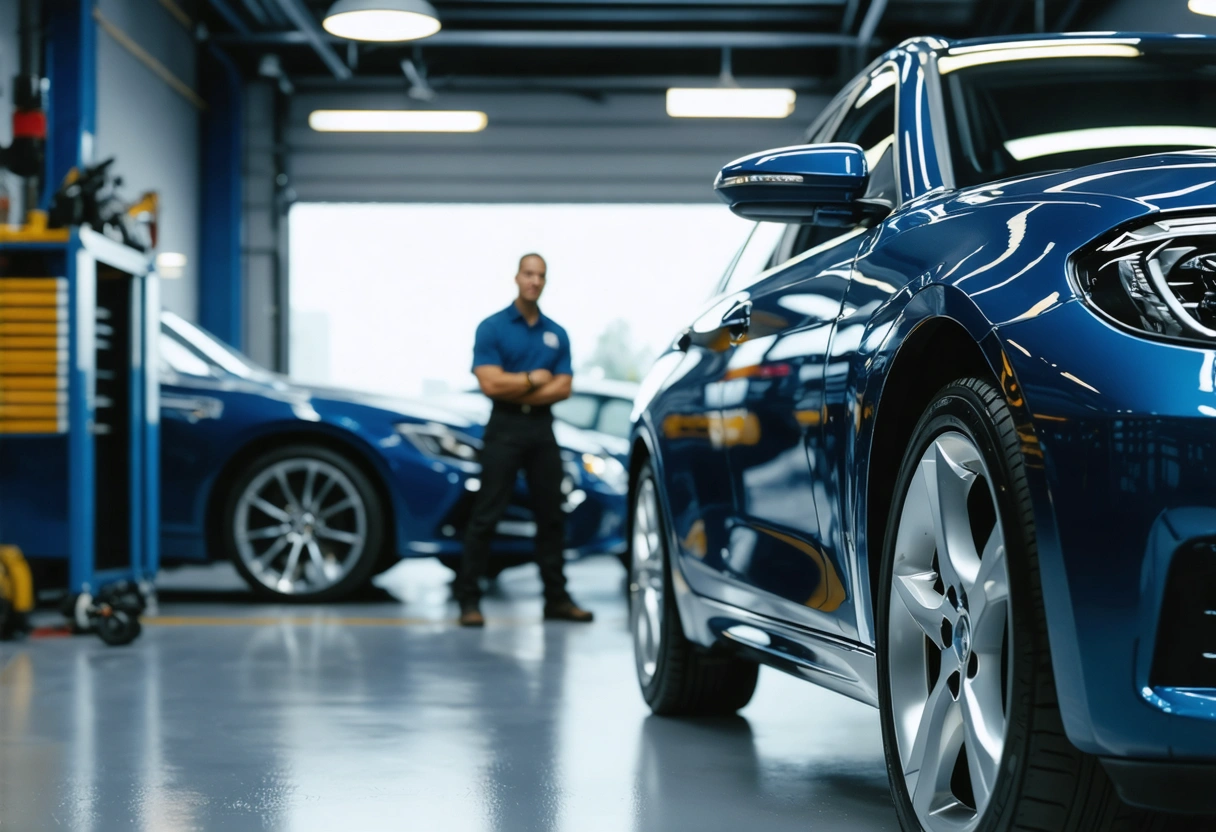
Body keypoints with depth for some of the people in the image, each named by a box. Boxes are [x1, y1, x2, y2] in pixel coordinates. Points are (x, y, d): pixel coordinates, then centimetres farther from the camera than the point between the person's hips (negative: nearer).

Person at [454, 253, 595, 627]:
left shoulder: (556, 334, 11)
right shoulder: (492, 328, -2)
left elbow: (563, 388, 1)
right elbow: (490, 383, -13)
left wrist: (518, 392, -10)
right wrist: (534, 379, -5)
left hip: (542, 428, 5)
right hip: (504, 428, -4)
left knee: (551, 516, 8)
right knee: (486, 515, -5)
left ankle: (556, 597, 15)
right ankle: (468, 599, -2)